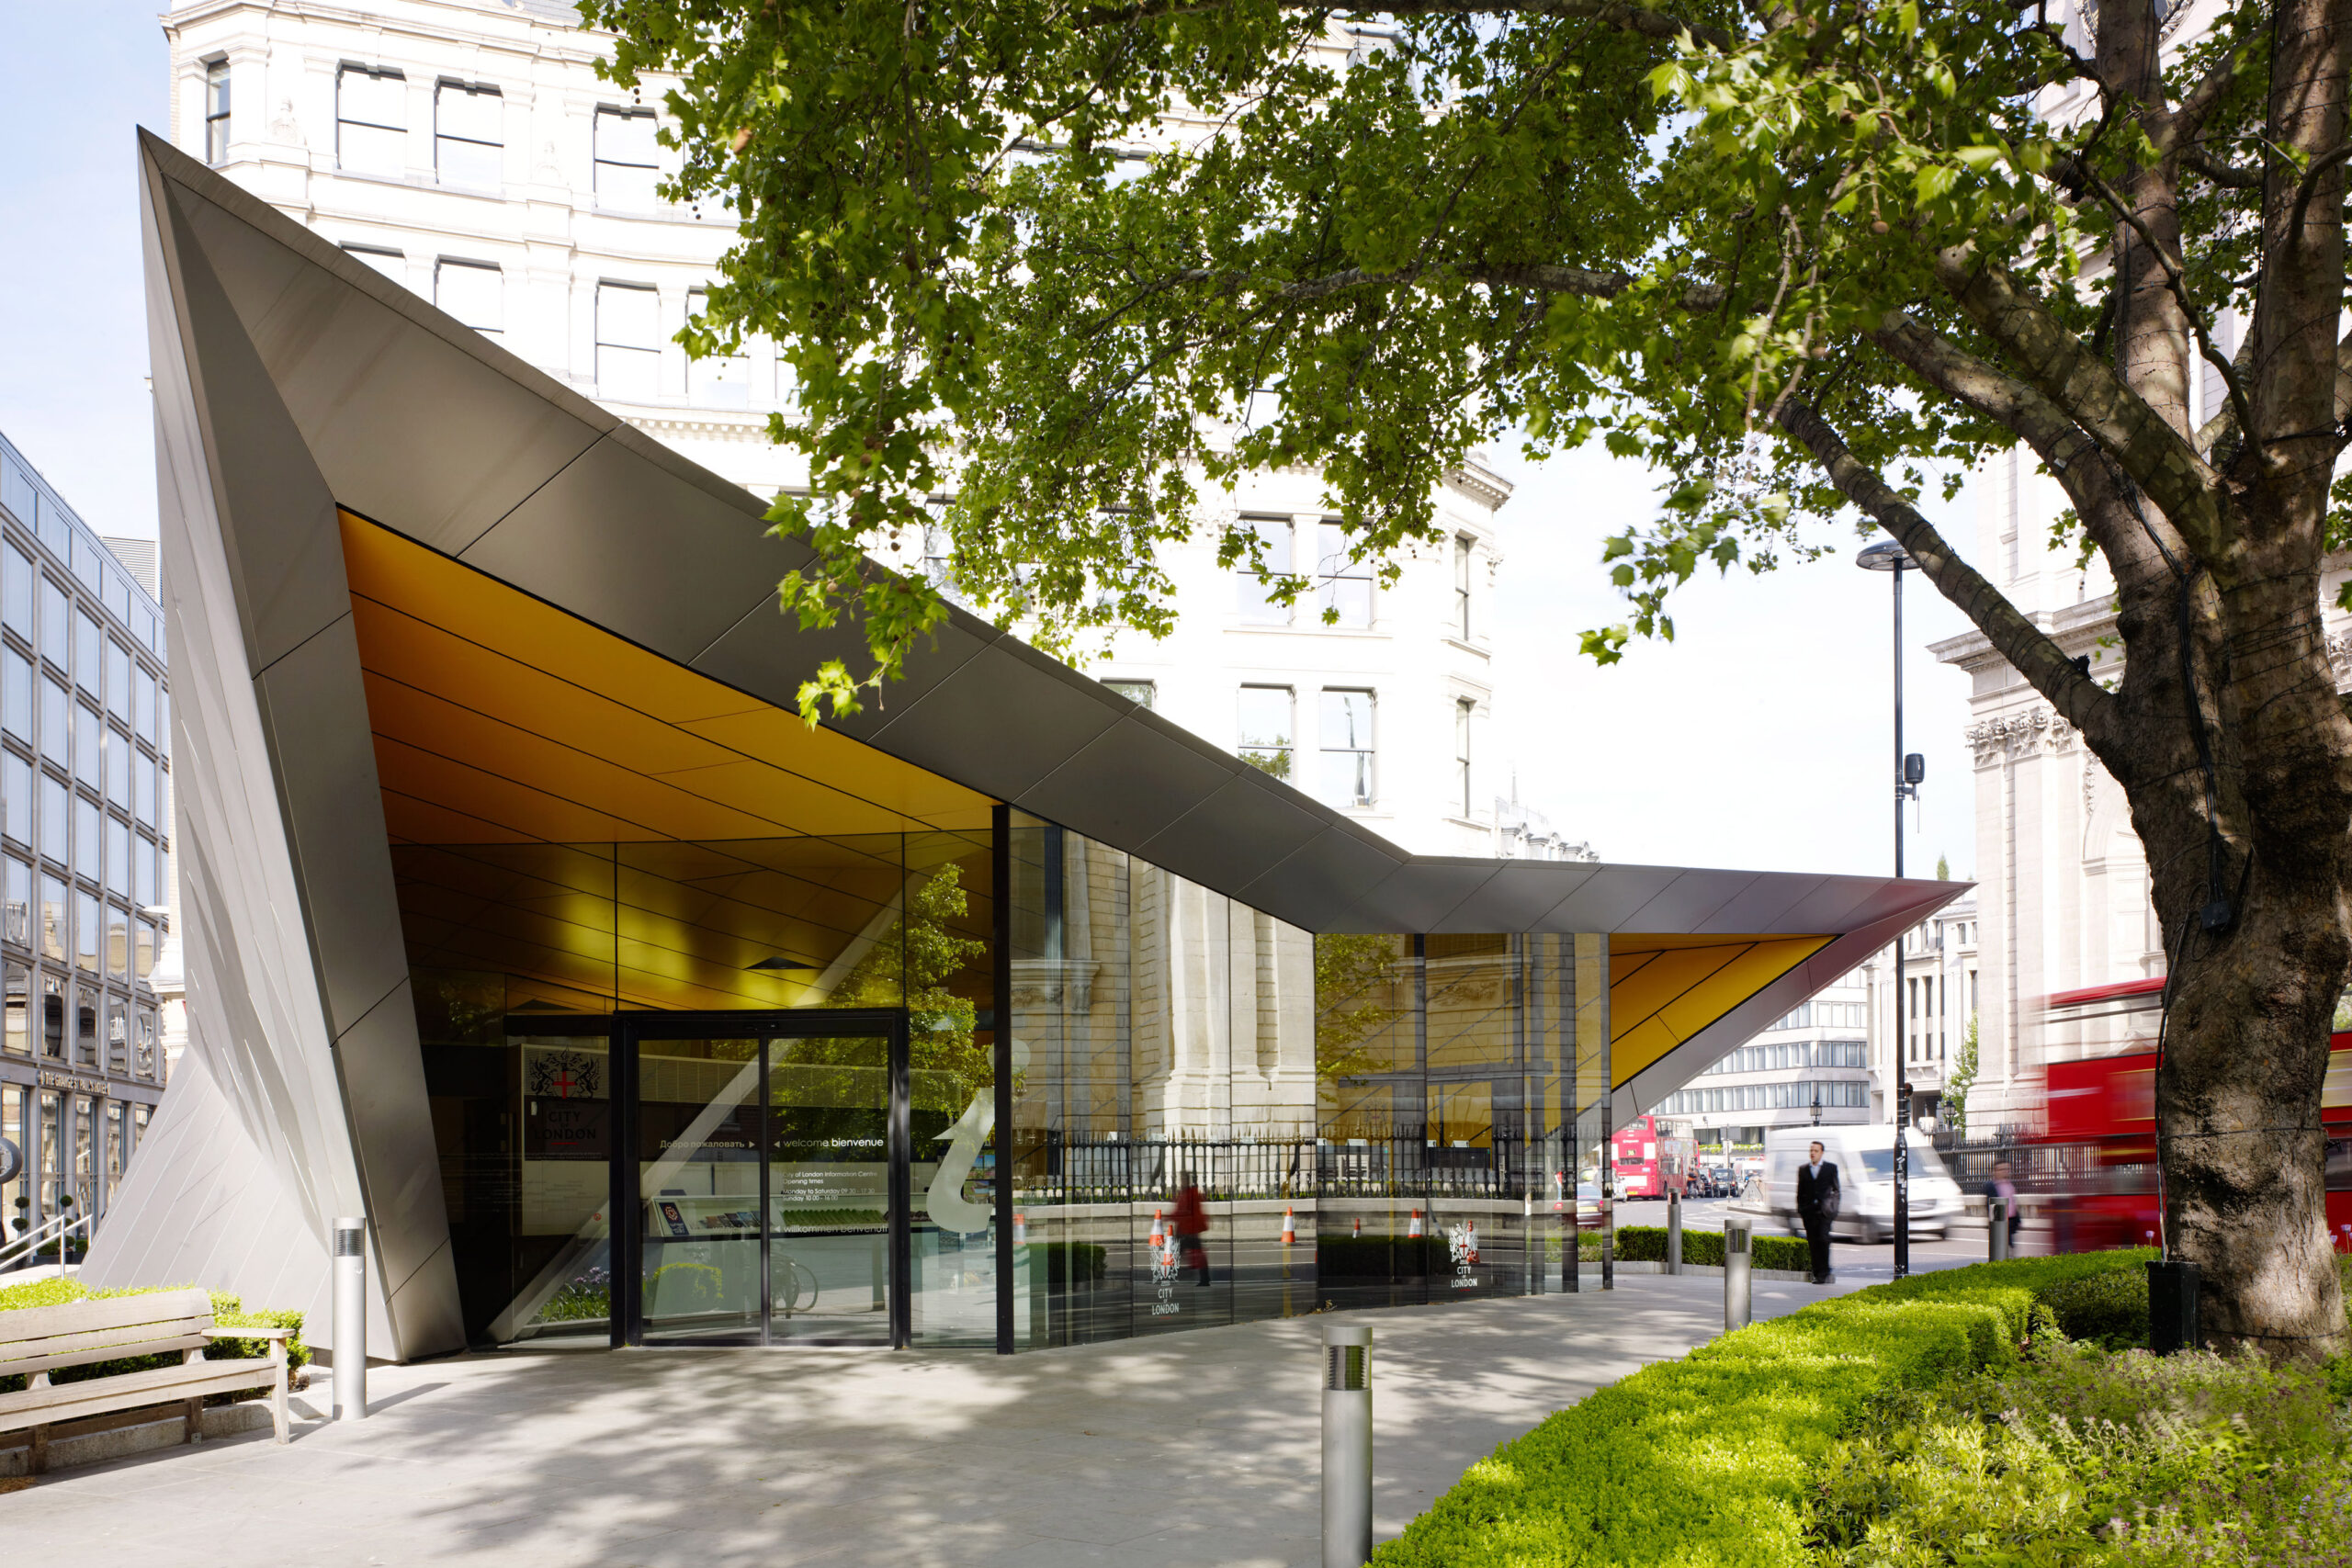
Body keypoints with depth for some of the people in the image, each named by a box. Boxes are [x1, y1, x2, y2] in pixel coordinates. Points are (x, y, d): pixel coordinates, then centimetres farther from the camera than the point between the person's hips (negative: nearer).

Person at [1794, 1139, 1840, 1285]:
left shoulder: (1831, 1167, 8)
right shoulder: (1802, 1169, 14)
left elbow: (1836, 1190, 9)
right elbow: (1800, 1191, 15)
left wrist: (1834, 1211, 3)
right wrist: (1800, 1210, 8)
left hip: (1824, 1210, -3)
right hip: (1809, 1211, 3)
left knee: (1823, 1238, -17)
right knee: (1813, 1243, 0)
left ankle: (1824, 1272, -12)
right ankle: (1818, 1274, 4)